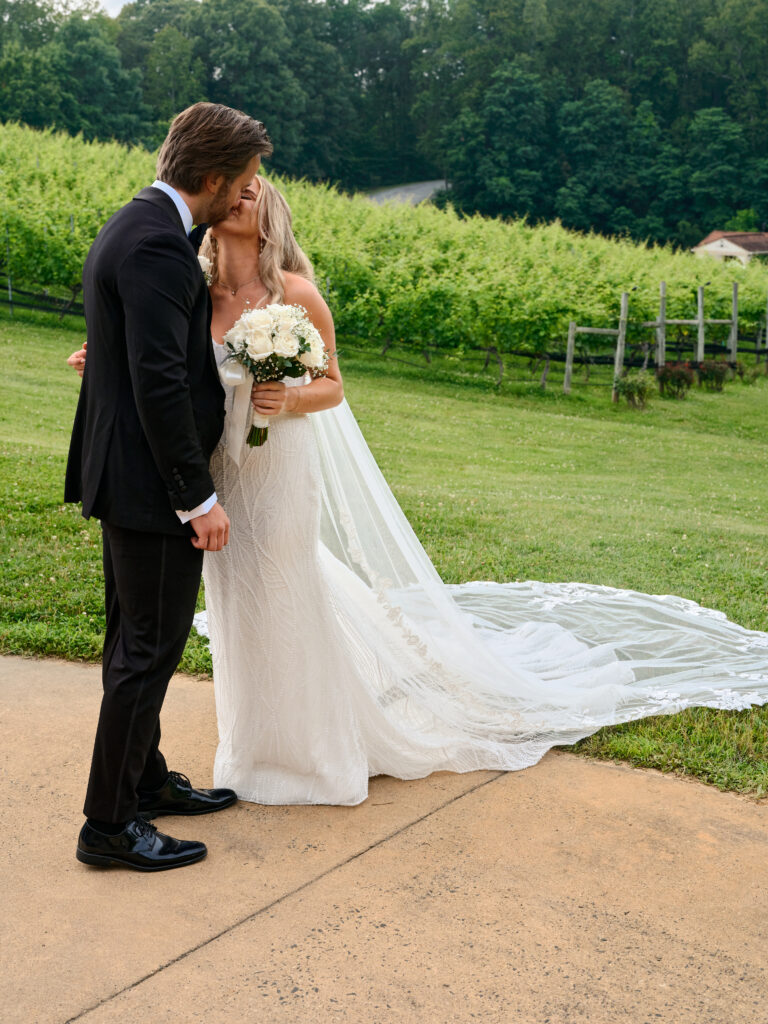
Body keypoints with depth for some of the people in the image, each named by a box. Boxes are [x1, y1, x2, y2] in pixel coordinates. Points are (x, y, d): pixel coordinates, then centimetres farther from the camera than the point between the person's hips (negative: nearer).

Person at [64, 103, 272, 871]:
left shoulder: (131, 227, 13)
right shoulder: (157, 244, -20)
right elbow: (160, 381, -24)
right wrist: (198, 497, -20)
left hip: (126, 479, 11)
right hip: (152, 486, -11)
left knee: (135, 641, 19)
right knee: (148, 650, -1)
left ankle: (144, 780, 34)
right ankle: (109, 823, 12)